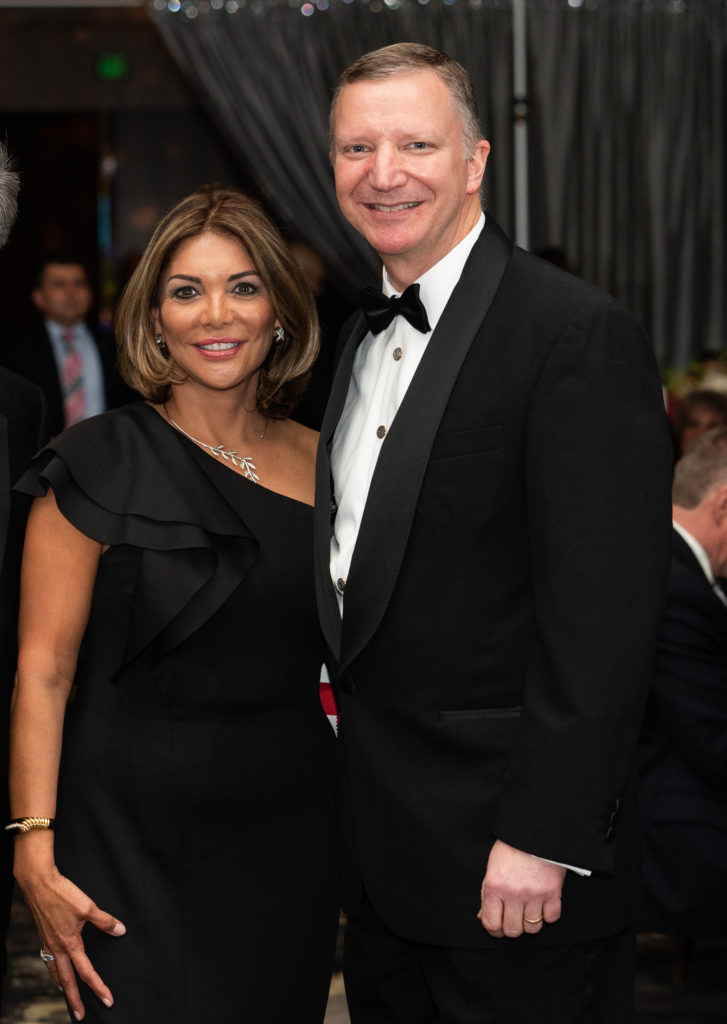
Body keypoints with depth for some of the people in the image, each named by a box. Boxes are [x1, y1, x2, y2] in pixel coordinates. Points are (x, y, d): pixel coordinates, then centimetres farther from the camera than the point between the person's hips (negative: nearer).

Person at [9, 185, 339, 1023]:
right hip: (136, 845, -4)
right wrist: (34, 849, -16)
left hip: (294, 839, 4)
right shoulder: (100, 467, -7)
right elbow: (42, 671, -9)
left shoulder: (322, 466, 6)